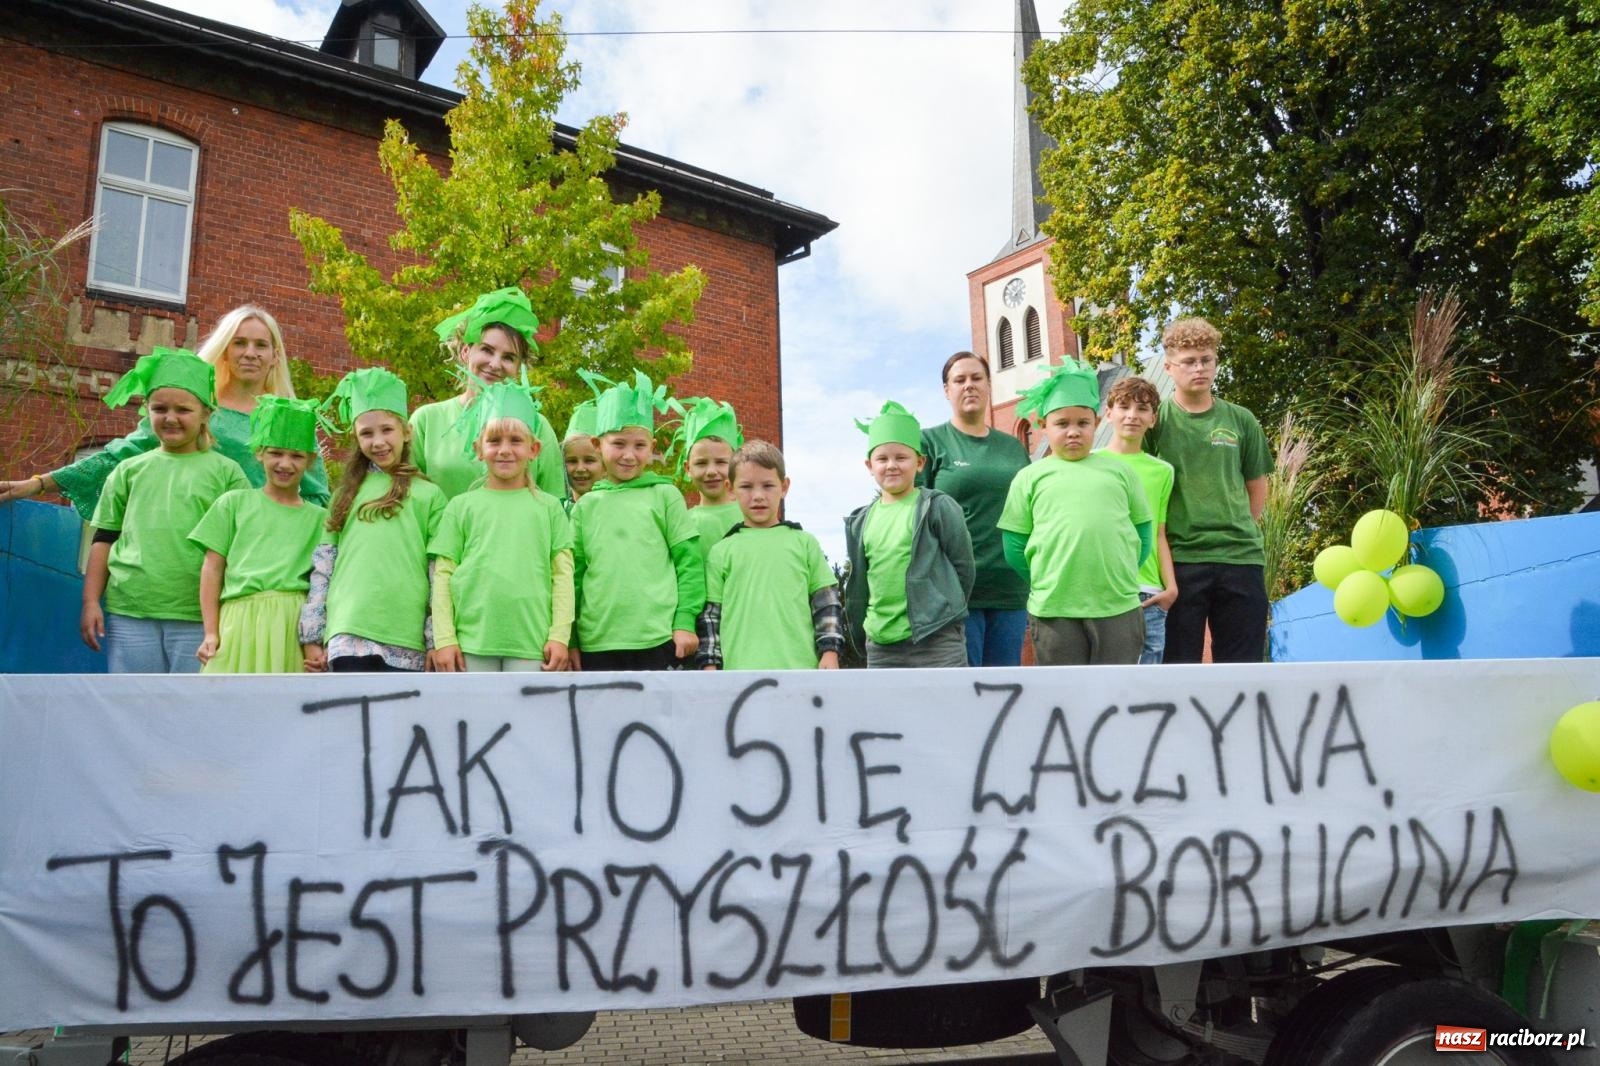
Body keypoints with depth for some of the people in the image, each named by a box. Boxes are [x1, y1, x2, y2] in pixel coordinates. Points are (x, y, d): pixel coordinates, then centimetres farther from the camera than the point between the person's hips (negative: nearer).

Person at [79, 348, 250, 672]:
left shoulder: (226, 472, 4)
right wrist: (90, 602, 7)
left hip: (198, 617, -2)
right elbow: (104, 539, 14)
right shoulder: (129, 470, 11)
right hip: (128, 612, 3)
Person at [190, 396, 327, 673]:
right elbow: (212, 569, 9)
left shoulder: (319, 518, 12)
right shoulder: (234, 503, 11)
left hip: (295, 626, 1)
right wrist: (211, 632, 1)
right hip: (240, 621, 0)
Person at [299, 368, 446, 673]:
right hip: (349, 636, 2)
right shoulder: (347, 493, 17)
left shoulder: (428, 495, 8)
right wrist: (312, 635, 8)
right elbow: (322, 566, 14)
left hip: (407, 641, -1)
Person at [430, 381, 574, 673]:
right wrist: (444, 638, -1)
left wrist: (560, 636, -3)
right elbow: (443, 574, 6)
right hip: (471, 641, 1)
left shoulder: (549, 506, 9)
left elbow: (562, 574, 5)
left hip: (532, 644, 0)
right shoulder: (461, 506, 9)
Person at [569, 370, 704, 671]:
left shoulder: (664, 495, 3)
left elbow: (689, 561, 0)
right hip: (596, 645, 3)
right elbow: (574, 572, 11)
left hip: (659, 642, -2)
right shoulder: (586, 506, 10)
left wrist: (685, 622, -7)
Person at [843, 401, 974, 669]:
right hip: (881, 645, 5)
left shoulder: (939, 507, -5)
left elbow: (963, 566, -2)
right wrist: (860, 636, 17)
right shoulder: (861, 521, 9)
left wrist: (944, 616, 2)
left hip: (936, 640, -5)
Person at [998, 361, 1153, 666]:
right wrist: (1048, 583, 4)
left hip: (1119, 606, 1)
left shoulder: (1120, 471, 9)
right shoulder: (1031, 477, 4)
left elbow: (1144, 531, 13)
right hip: (1054, 609, -1)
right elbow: (1014, 545, 5)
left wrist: (1120, 574, 7)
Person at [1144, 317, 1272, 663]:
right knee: (1178, 662, 5)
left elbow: (1256, 485, 17)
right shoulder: (1155, 419, 0)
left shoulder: (1241, 420, 8)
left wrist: (1240, 529, 7)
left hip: (1241, 556, 3)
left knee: (1242, 662, 9)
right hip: (1178, 559, -2)